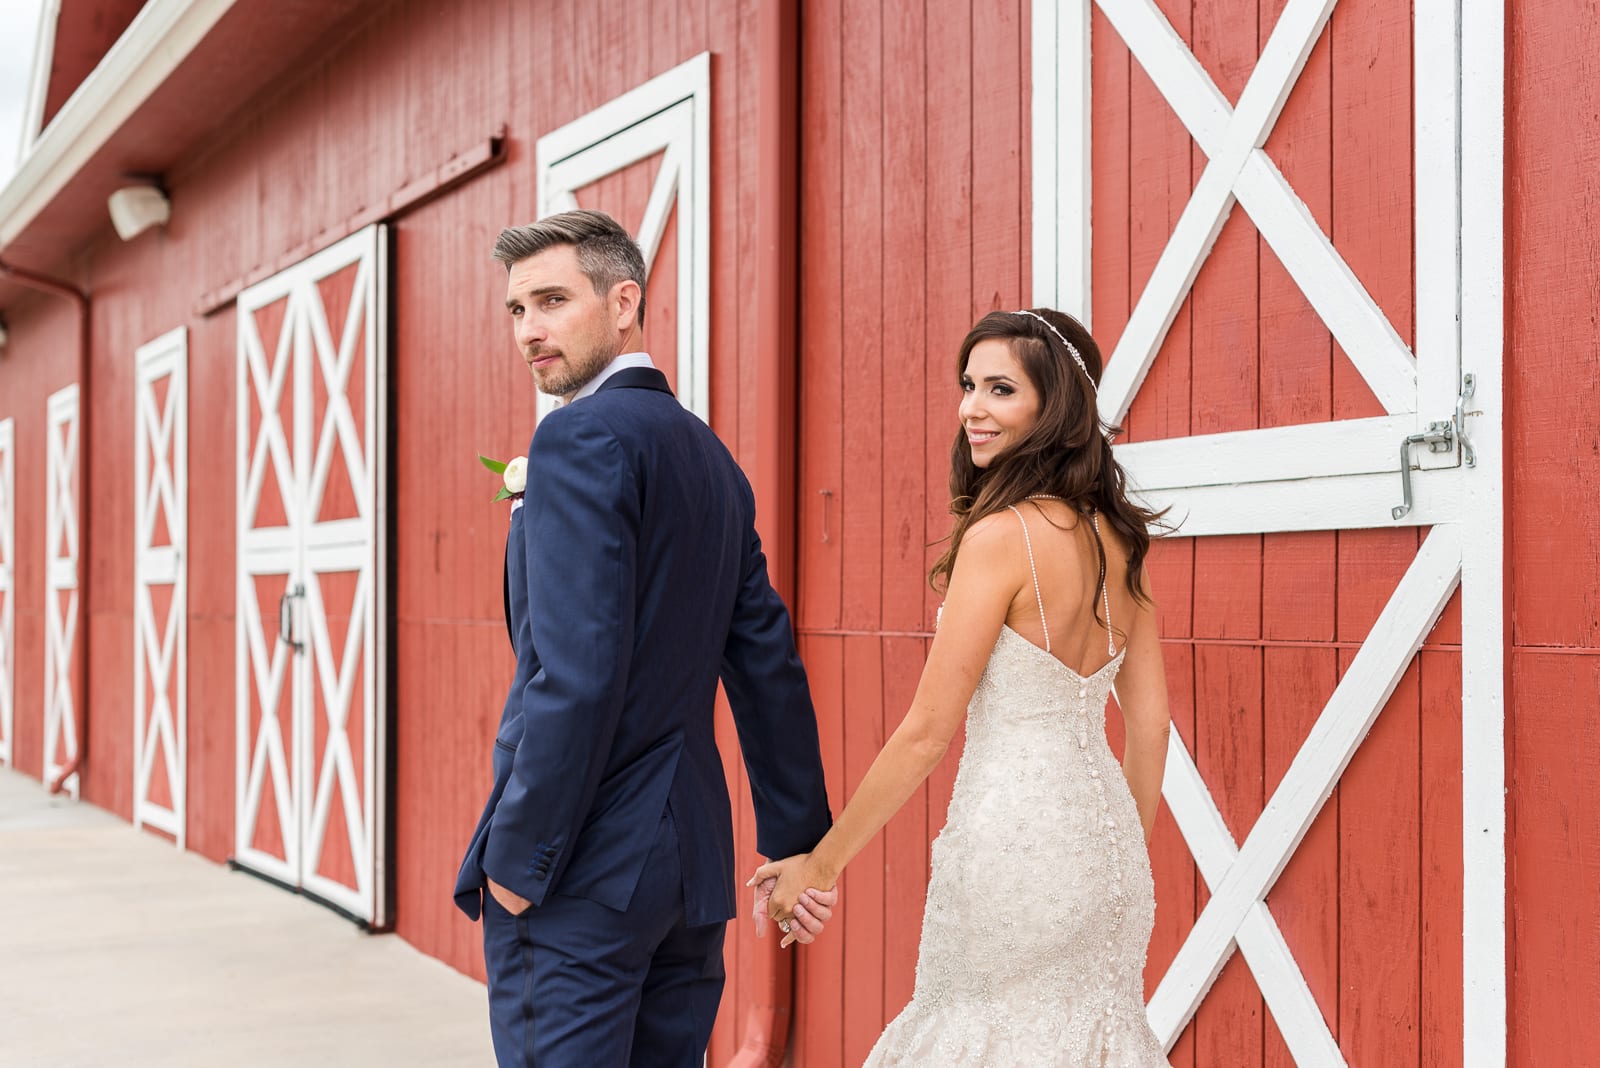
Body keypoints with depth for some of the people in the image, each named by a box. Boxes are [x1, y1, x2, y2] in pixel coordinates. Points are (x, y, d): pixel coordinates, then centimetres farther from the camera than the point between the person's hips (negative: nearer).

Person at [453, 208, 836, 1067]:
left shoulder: (583, 436, -12)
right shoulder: (713, 458, 14)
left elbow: (577, 670, -21)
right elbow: (768, 666, 16)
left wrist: (519, 859, -13)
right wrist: (798, 842, 21)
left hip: (584, 868, -8)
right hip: (693, 864, 9)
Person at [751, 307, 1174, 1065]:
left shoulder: (1001, 534, -16)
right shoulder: (1115, 537, 5)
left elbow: (927, 732, -15)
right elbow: (1149, 723, 9)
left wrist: (822, 862, -5)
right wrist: (1127, 862, 21)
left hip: (1013, 834, -7)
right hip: (1100, 828, 7)